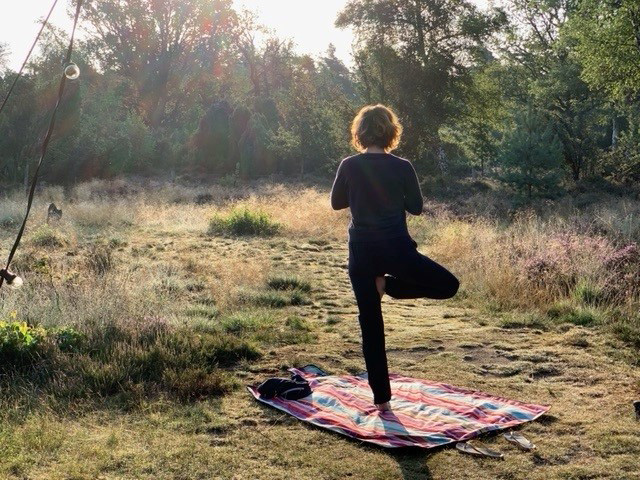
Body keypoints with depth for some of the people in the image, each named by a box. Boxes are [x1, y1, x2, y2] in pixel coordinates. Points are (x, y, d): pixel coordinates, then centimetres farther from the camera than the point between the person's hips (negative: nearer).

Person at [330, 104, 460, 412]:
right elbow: (416, 207, 2)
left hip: (361, 254, 3)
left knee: (371, 327, 10)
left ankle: (381, 399, 13)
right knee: (449, 285, 16)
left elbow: (336, 203, 11)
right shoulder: (402, 167, -7)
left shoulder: (348, 166, -3)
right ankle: (389, 285, -1)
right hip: (396, 249, -3)